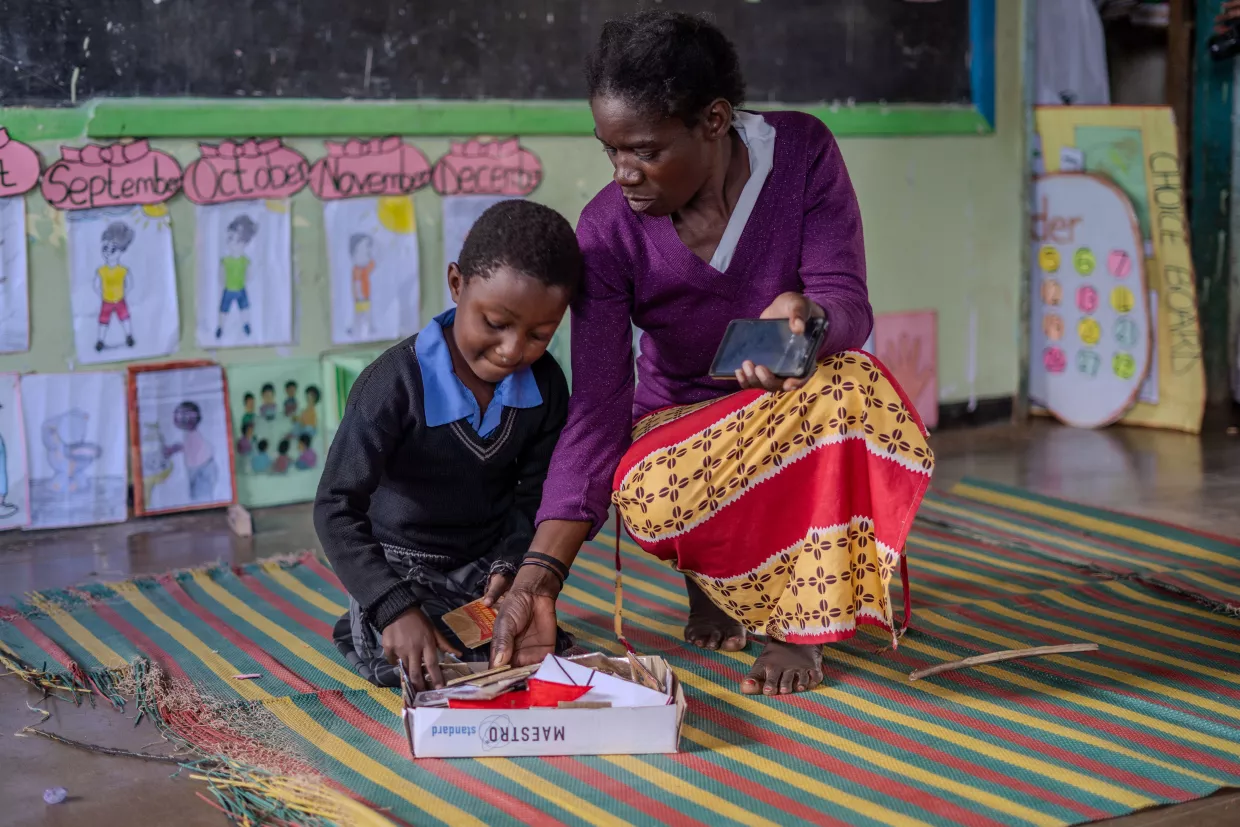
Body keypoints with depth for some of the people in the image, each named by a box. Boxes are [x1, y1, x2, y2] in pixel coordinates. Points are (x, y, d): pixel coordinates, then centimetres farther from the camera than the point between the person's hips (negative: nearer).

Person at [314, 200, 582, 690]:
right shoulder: (397, 383, -28)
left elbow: (534, 493, 0)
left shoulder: (545, 386, -12)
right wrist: (396, 608, -41)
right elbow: (336, 508, -30)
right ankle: (368, 628, 12)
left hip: (486, 558, 4)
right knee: (419, 671, -21)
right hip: (402, 563, -4)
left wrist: (509, 565, -19)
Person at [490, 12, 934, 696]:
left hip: (798, 404, 1)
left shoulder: (800, 152, -16)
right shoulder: (607, 232, -17)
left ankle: (797, 626, -19)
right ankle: (709, 572, 2)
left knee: (845, 384, -36)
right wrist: (537, 578, -30)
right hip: (684, 426, 0)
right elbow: (597, 409, -20)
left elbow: (848, 303, -20)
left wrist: (804, 319, -48)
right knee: (648, 498, -36)